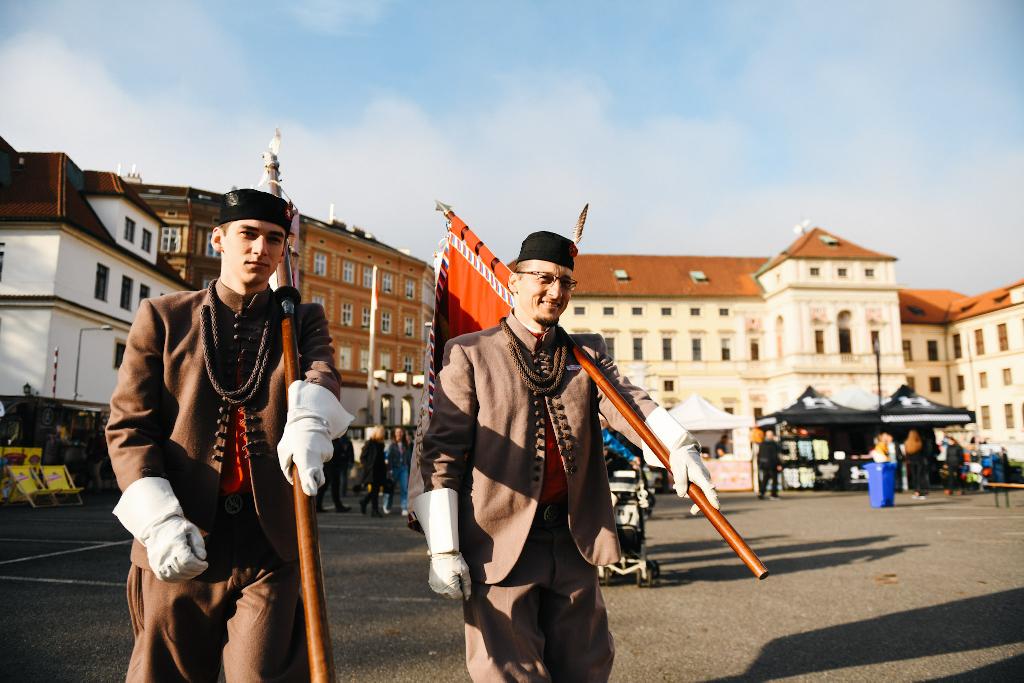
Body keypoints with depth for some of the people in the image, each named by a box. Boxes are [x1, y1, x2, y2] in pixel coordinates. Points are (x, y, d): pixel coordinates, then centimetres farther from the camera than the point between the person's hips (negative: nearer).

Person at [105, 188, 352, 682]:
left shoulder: (302, 320, 8)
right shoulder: (162, 317, 6)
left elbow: (321, 372, -13)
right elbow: (128, 424, 0)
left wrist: (309, 418, -38)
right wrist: (158, 517, -15)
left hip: (270, 544, 0)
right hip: (182, 546, 1)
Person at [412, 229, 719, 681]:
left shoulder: (588, 354, 10)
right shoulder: (468, 354, -2)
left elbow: (625, 401, -8)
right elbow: (443, 453, -5)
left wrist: (678, 446, -29)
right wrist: (443, 550, -9)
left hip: (575, 541, 4)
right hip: (502, 543, -3)